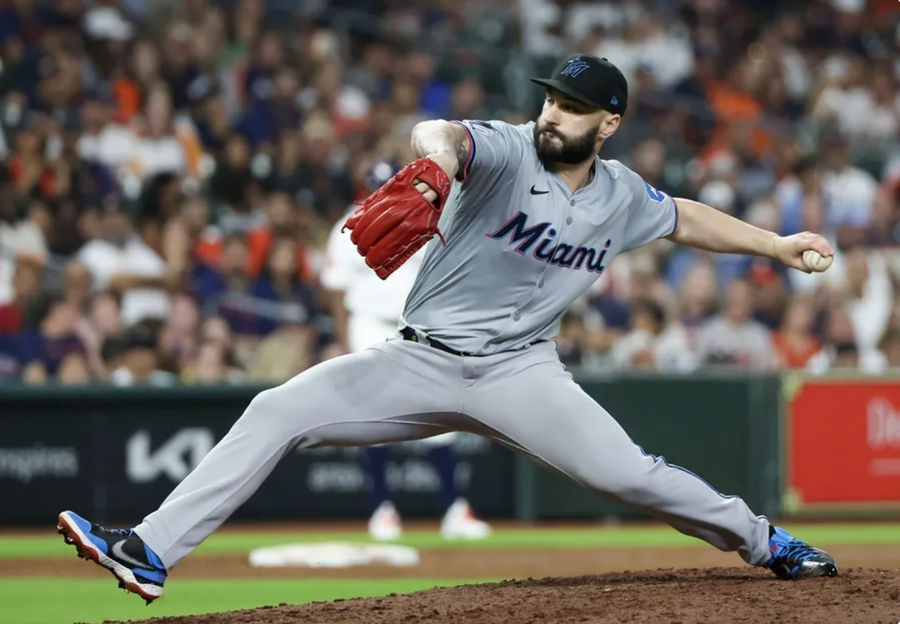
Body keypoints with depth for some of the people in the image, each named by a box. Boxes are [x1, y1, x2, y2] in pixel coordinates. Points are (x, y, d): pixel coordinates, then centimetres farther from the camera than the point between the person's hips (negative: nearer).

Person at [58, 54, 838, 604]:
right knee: (277, 412, -16)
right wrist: (433, 166, -62)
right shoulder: (509, 151, -15)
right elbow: (443, 134, -38)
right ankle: (151, 553, -18)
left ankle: (760, 540, 10)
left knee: (626, 473, -16)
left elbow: (683, 217, 23)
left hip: (519, 370, 2)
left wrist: (776, 244, 23)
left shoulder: (620, 197, 1)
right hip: (422, 362, -2)